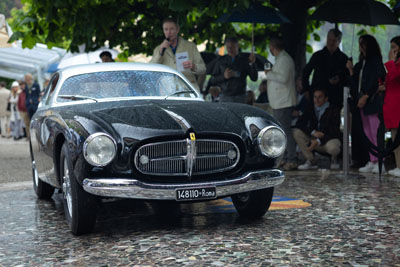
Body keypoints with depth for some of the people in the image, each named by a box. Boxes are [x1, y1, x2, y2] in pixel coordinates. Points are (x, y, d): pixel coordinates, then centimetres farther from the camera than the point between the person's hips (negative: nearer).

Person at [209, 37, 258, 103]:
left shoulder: (244, 60, 6)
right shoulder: (221, 60, 8)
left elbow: (254, 78, 0)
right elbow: (212, 80, 8)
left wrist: (252, 64, -14)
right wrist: (224, 76, -9)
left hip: (240, 98, -1)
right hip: (225, 97, 1)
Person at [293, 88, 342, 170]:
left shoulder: (333, 110, -9)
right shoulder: (311, 110, 5)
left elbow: (334, 132, -16)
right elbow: (299, 123, -4)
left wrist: (318, 141, -28)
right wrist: (313, 132, -20)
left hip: (330, 139, -5)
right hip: (314, 139, 5)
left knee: (332, 148, -41)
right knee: (296, 132, -18)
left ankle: (334, 159, 2)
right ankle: (311, 161, -11)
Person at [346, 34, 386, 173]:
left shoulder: (376, 61, -4)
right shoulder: (361, 63, 20)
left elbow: (375, 81, -12)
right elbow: (356, 82, 19)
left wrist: (365, 96, -16)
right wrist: (351, 70, 8)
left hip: (372, 101, -8)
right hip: (361, 102, 8)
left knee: (375, 132, -10)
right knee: (367, 133, 7)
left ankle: (380, 162, -8)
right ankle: (372, 161, 9)